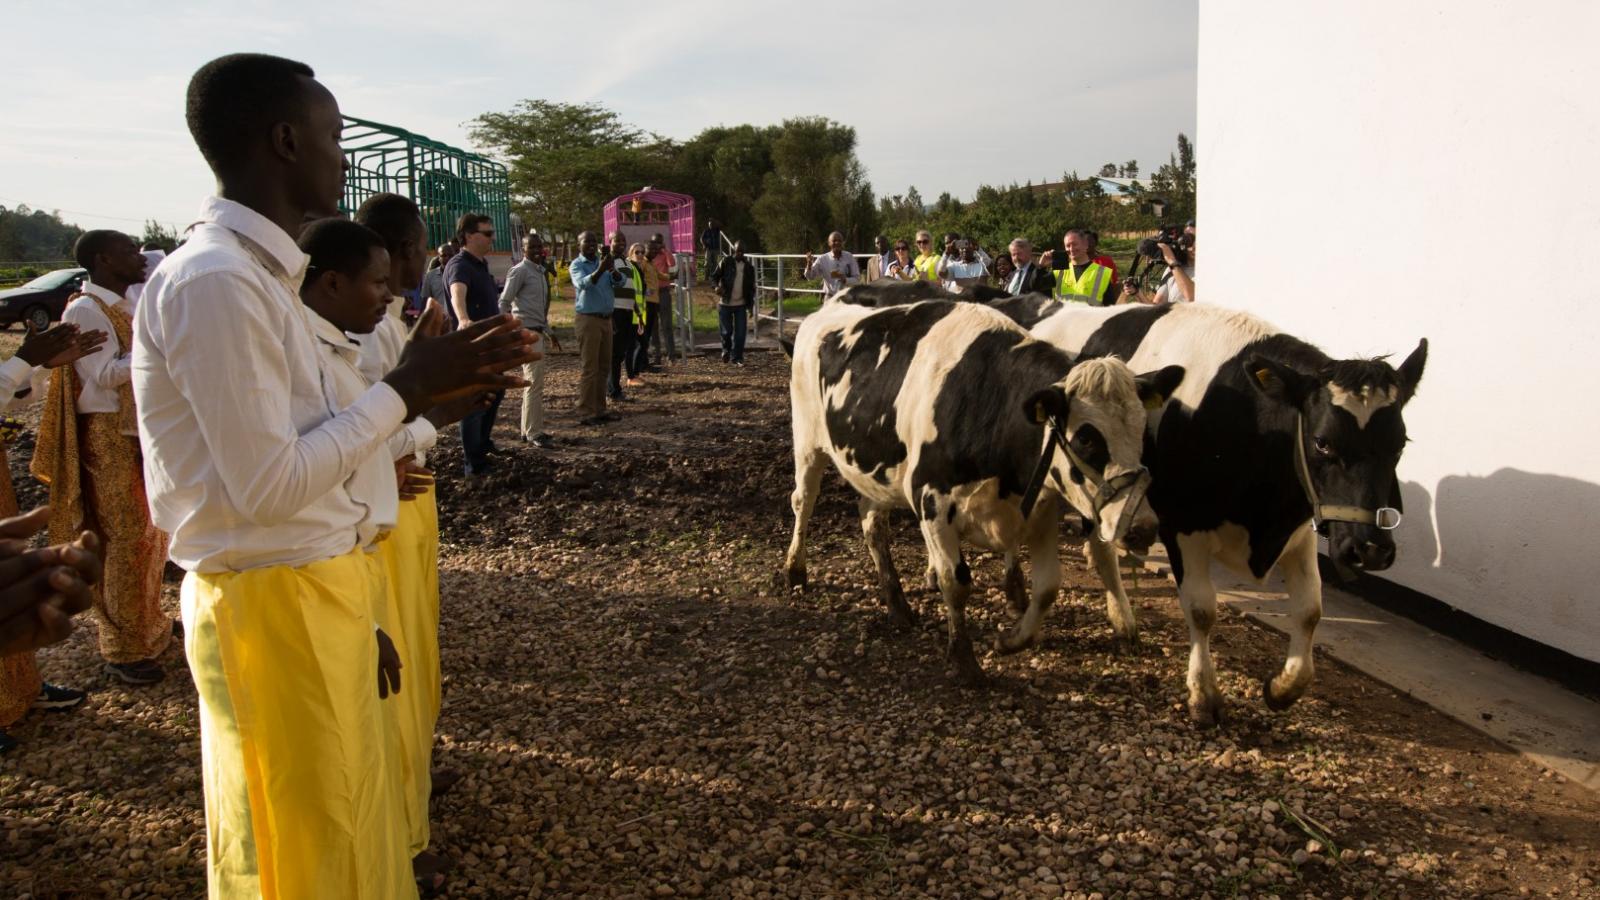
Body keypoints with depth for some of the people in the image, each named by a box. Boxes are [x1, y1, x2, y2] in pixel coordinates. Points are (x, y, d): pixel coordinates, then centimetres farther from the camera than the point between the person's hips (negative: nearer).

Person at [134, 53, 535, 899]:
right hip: (272, 611, -9)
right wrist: (407, 389, -18)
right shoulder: (214, 281, -22)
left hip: (316, 598, 9)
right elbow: (268, 486, -24)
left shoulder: (260, 275, 9)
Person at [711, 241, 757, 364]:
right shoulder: (726, 262, -4)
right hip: (725, 303, -2)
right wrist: (718, 286, -27)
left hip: (741, 304, 2)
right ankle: (726, 349, 32)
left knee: (740, 332, -2)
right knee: (726, 331, 3)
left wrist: (750, 305, 6)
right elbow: (714, 276, -5)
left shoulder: (749, 266, 4)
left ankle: (737, 357, 9)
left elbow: (751, 287, 10)